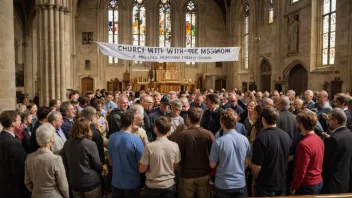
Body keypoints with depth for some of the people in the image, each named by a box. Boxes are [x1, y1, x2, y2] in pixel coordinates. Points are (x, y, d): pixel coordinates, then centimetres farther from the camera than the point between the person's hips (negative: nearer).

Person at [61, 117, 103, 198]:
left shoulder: (67, 143, -5)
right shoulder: (90, 144, -21)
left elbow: (64, 162, 7)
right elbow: (98, 165, -13)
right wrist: (102, 168, 10)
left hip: (74, 182, 5)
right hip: (91, 182, -5)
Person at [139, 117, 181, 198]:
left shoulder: (149, 146, -21)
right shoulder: (174, 146, -13)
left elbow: (142, 169, -13)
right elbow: (175, 166, 1)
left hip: (152, 186, -1)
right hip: (169, 185, 2)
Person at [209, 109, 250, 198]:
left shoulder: (218, 142, -20)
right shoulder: (244, 139, -8)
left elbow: (212, 165, -9)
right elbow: (246, 162, 5)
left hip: (223, 185, -3)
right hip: (241, 184, 3)